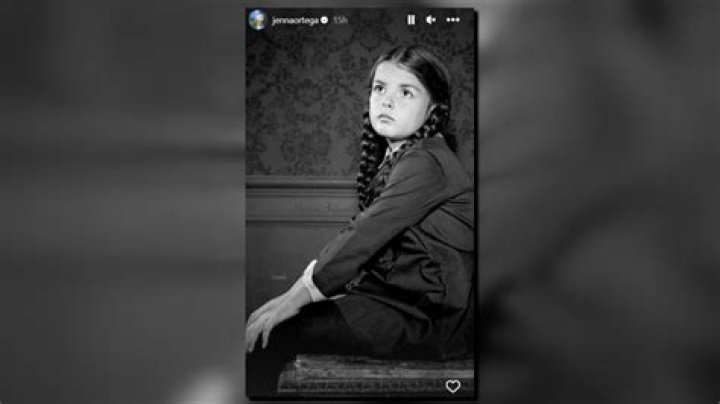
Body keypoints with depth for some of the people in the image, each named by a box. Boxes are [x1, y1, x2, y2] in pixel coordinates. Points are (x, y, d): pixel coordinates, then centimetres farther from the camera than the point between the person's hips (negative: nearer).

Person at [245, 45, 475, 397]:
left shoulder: (425, 163, -16)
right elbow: (365, 233, 12)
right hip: (401, 295, 9)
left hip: (431, 318, -9)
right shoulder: (399, 157, 14)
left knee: (272, 334, -15)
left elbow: (365, 235, -21)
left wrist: (298, 295, -19)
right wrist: (313, 278, 2)